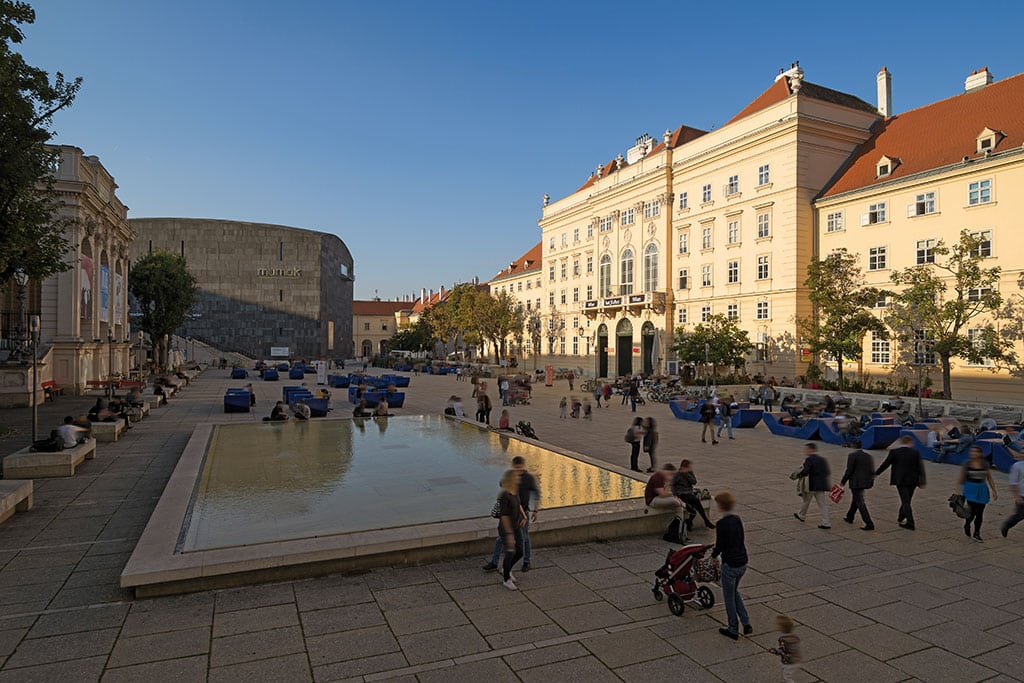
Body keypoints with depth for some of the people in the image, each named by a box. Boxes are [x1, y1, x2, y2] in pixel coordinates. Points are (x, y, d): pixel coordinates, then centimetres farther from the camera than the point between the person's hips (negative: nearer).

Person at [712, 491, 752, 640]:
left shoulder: (721, 524, -21)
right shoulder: (737, 519, 1)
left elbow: (719, 546, -15)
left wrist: (713, 556, 5)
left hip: (730, 564, -7)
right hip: (742, 562, 7)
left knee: (729, 597, 11)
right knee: (734, 592, 26)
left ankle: (733, 630, 22)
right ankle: (746, 623, 22)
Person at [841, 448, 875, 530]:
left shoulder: (852, 456, -13)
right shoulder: (868, 455, 7)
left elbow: (849, 471, -15)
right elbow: (872, 471, 6)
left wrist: (843, 482, -4)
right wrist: (870, 481, 17)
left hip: (856, 483, -8)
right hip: (866, 482, 8)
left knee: (860, 503, -2)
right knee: (855, 499, 23)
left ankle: (869, 524, -5)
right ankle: (849, 518, 36)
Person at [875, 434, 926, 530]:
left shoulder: (894, 452, -6)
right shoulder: (915, 452, -2)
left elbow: (885, 464, -1)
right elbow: (920, 467, -2)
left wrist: (876, 473, 12)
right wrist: (922, 482, 4)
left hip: (900, 480, -2)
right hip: (912, 481, 2)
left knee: (905, 501, -1)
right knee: (906, 501, 17)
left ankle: (910, 523, -9)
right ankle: (901, 519, 31)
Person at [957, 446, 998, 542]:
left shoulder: (985, 465, 2)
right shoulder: (966, 464, -5)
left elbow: (989, 479, 10)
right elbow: (961, 478, -1)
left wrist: (994, 491, 5)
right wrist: (959, 491, -3)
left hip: (982, 490, 3)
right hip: (970, 489, -3)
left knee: (980, 513, 4)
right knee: (973, 511, -11)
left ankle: (977, 534, 18)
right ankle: (966, 525, 19)